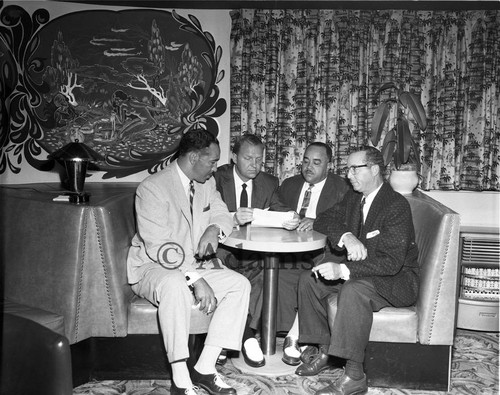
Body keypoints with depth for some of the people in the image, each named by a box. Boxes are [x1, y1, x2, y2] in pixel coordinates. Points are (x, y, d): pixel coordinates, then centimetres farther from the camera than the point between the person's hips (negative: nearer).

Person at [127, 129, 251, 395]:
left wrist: (214, 229, -12)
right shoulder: (152, 188, -19)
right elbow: (159, 248, -25)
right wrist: (196, 279, -32)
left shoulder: (206, 183, 5)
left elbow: (222, 214, 14)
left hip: (193, 265, 7)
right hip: (152, 267, -7)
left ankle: (205, 367, -11)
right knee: (175, 285, -39)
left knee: (240, 284, -14)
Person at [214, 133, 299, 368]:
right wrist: (232, 218, -33)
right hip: (224, 247, -2)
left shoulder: (269, 183, 12)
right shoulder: (217, 178, 0)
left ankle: (246, 331, -17)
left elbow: (278, 208, -2)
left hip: (256, 252, 2)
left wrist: (289, 218, -27)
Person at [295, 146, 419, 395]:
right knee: (308, 280, -5)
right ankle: (324, 351, 4)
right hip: (360, 270, 8)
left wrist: (343, 270, -38)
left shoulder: (397, 206, -22)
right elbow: (324, 220, 4)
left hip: (397, 279, -8)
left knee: (354, 289, -37)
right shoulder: (353, 198, 5)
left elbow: (392, 262, -29)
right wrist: (346, 236, -19)